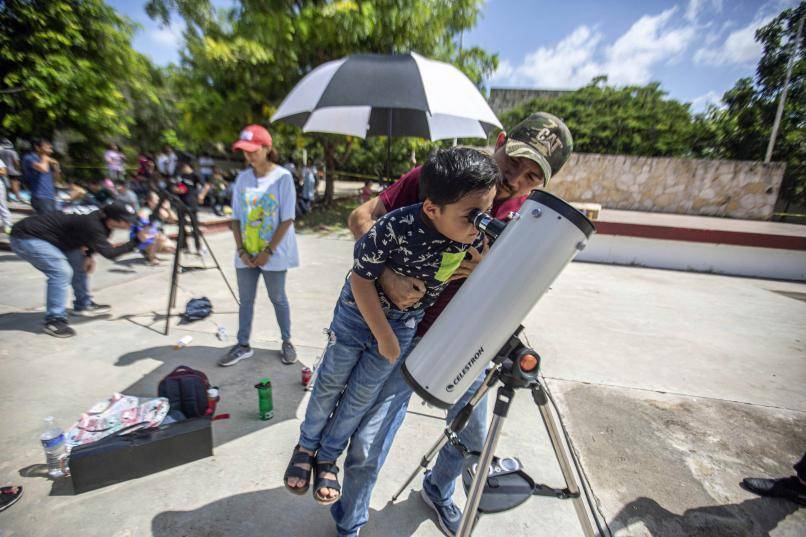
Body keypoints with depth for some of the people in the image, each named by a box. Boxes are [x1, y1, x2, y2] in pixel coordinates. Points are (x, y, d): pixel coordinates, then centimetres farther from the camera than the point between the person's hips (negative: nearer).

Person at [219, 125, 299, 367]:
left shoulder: (282, 177, -9)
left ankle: (287, 343, 25)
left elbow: (287, 219, -12)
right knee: (245, 300, 12)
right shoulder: (242, 178, 5)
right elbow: (236, 218, 6)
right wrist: (240, 249, -5)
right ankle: (243, 345, 27)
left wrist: (268, 251, -14)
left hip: (274, 254, -4)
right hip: (246, 254, 4)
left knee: (278, 299, 8)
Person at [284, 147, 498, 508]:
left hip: (406, 322, 3)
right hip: (359, 308, -2)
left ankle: (328, 458, 40)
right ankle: (306, 446, 43)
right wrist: (384, 336, -17)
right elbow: (360, 279, -22)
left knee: (362, 396, 14)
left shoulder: (475, 233, -22)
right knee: (330, 383, 14)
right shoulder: (394, 228, -36)